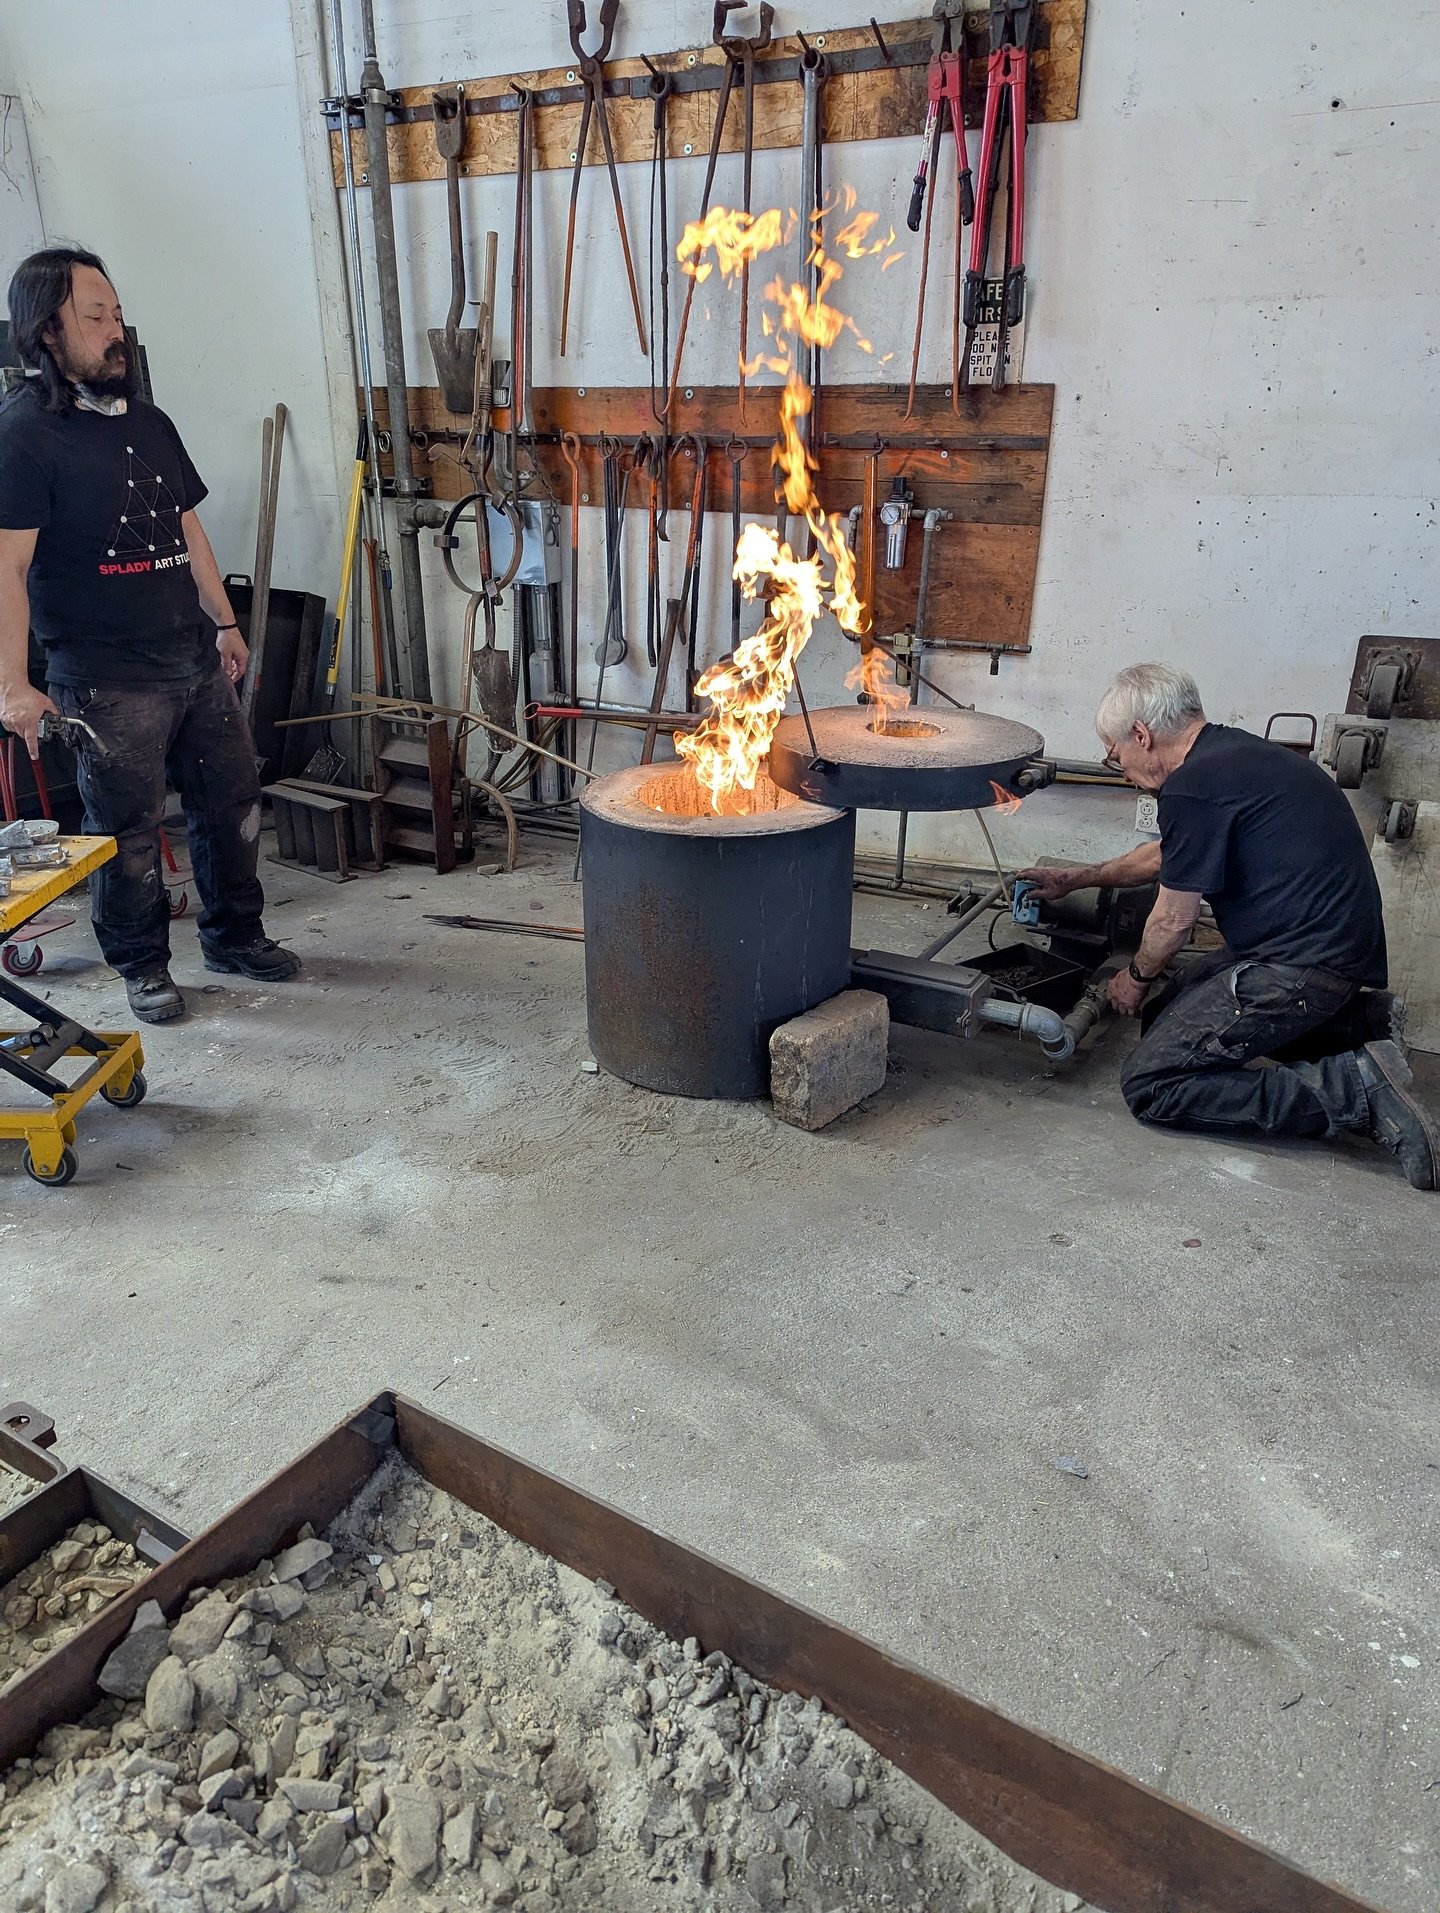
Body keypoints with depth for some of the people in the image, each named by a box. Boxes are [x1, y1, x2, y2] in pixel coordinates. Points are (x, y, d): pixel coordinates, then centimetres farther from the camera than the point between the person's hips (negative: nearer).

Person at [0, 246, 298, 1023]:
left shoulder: (150, 423, 13)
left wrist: (224, 623, 19)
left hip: (196, 660, 7)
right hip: (109, 679, -7)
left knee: (232, 800, 12)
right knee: (128, 829, 2)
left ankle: (235, 935, 29)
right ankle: (143, 966, 20)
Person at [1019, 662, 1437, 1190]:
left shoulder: (1193, 785, -17)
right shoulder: (1230, 752, 14)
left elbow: (1174, 921, -10)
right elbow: (1164, 854, 30)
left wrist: (1138, 977, 10)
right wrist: (1074, 879, 39)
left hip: (1301, 964, -10)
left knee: (1151, 1087, -9)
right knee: (1166, 1014, 22)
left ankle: (1355, 1088, -12)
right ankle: (1359, 1022, 15)